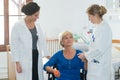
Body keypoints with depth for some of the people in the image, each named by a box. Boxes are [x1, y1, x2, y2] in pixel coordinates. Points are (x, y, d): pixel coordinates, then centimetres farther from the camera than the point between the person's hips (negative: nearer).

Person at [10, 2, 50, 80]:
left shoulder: (37, 25, 7)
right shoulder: (18, 26, -9)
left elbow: (42, 41, 8)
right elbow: (14, 45, -8)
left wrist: (47, 55, -1)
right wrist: (17, 62, -12)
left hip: (37, 57, 5)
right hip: (24, 60, -5)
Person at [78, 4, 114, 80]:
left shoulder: (104, 28, -17)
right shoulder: (98, 27, 11)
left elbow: (100, 49, -19)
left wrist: (85, 55, -8)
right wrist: (86, 54, 10)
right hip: (95, 65, 9)